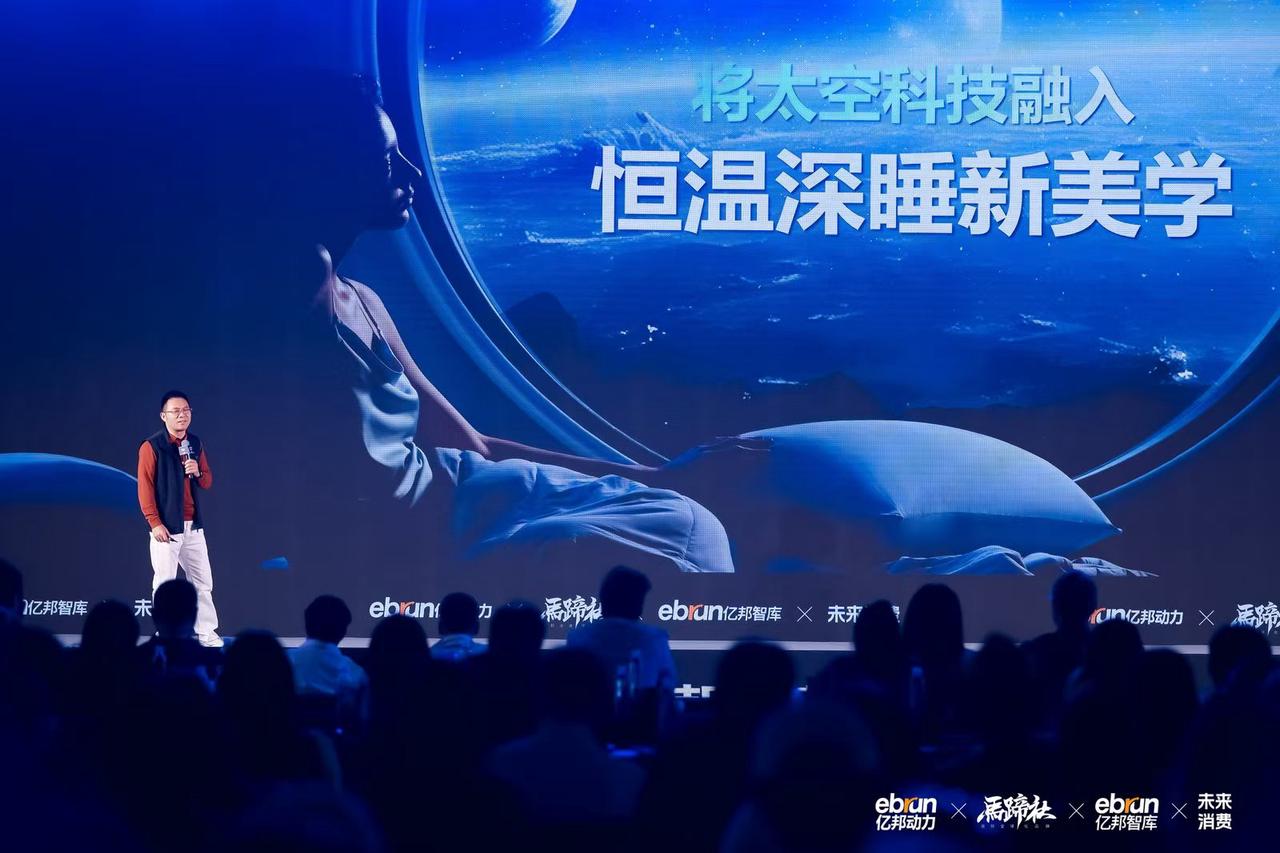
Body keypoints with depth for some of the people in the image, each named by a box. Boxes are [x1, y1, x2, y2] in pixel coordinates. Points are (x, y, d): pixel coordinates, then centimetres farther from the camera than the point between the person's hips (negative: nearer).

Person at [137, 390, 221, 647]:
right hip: (166, 526, -6)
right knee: (164, 584, -1)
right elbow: (145, 488, -10)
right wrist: (155, 523, -16)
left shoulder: (195, 444, 11)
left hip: (193, 525, 6)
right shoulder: (151, 447, -8)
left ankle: (206, 632, 15)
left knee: (203, 581, 8)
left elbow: (208, 482, 17)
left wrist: (198, 472, -7)